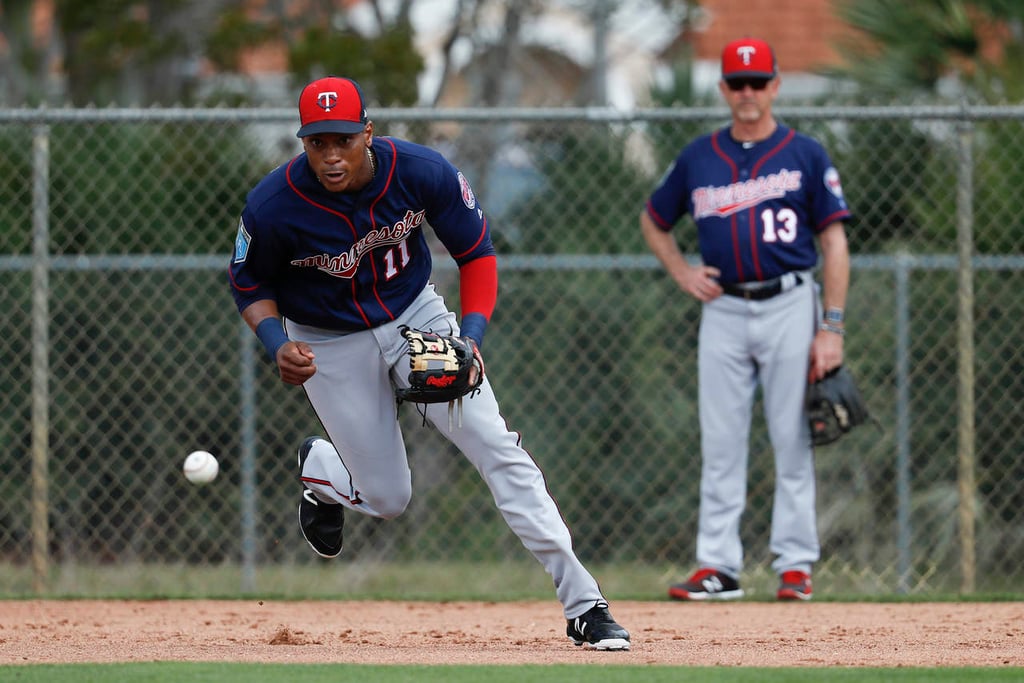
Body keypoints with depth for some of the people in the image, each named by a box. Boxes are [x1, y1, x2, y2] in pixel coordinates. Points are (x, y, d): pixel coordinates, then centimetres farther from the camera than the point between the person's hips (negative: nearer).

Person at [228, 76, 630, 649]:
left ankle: (582, 601, -13)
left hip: (417, 318, 1)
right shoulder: (273, 208, -25)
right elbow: (250, 284, -6)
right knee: (388, 499, 2)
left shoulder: (423, 172, -22)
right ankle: (319, 468, 40)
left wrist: (471, 338, -20)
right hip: (331, 344, -1)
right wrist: (278, 345, -25)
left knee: (497, 446, -14)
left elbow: (477, 253, -7)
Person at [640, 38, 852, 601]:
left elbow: (834, 243, 0)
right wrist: (681, 273, 7)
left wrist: (831, 328, -8)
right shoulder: (698, 158, 10)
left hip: (790, 306, -3)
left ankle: (795, 565, 2)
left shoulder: (805, 155, 2)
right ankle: (717, 566, 4)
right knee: (720, 444, 1)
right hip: (723, 311, 3)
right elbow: (653, 221, 25)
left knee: (793, 442, -2)